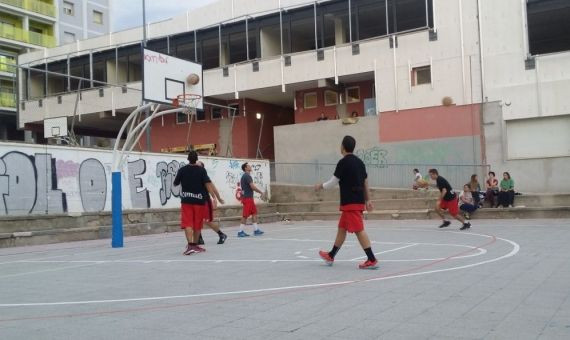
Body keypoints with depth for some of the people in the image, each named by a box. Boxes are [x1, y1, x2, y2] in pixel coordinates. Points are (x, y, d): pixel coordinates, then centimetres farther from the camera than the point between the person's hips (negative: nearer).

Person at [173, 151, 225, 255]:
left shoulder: (182, 170, -1)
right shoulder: (201, 170, -5)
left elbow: (175, 183, 10)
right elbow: (208, 184, -13)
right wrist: (218, 197, -13)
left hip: (186, 200, 0)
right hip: (199, 200, 0)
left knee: (187, 223, -4)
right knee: (197, 224, 13)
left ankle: (190, 245, -21)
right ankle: (195, 245, 25)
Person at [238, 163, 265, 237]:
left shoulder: (244, 176, 17)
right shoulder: (247, 176, -14)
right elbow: (252, 186, -19)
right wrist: (261, 192, -8)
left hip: (249, 198, 10)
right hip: (248, 198, -10)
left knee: (254, 213, 10)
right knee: (245, 215, -6)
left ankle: (256, 230, 10)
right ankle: (240, 232, -2)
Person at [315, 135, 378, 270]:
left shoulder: (343, 162, -11)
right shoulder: (359, 162, 12)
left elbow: (333, 182, -6)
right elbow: (365, 183, 13)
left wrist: (320, 186, 11)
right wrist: (368, 200, 17)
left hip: (351, 203, -9)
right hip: (359, 201, 9)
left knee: (359, 230, -7)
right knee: (342, 228, 17)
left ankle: (372, 260, -9)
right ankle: (331, 256, 29)